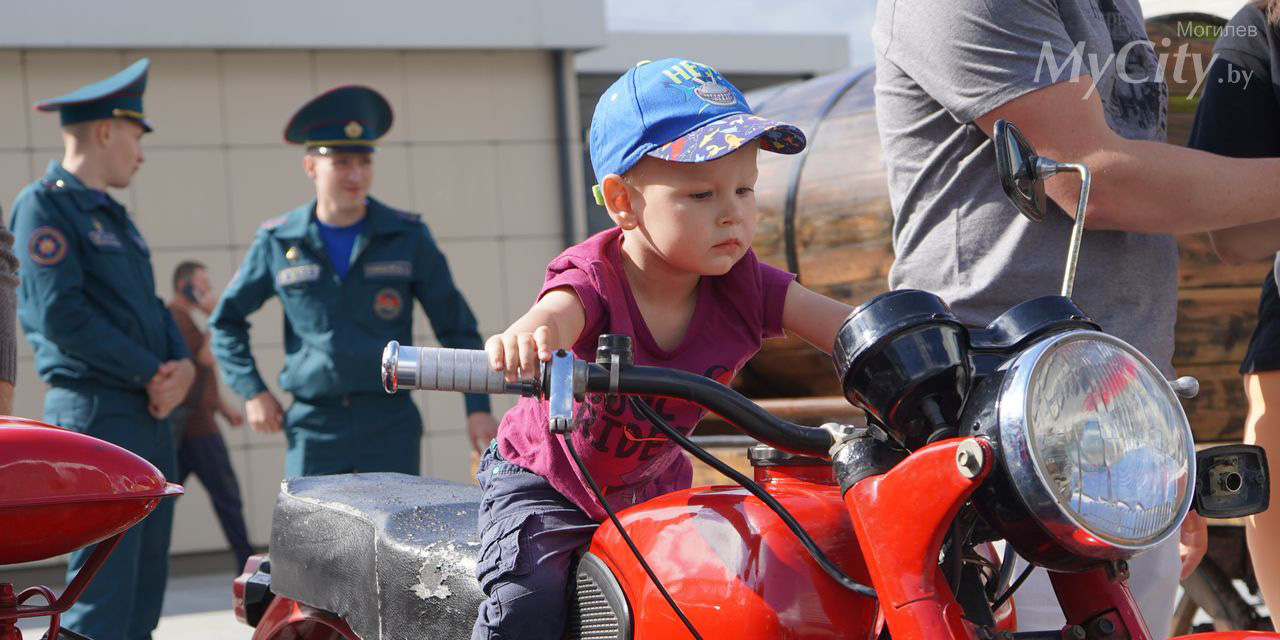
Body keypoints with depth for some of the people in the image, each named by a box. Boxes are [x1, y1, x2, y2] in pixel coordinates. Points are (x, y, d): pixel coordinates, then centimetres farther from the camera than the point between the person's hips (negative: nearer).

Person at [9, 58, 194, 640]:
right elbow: (61, 317, -18)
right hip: (95, 416, -9)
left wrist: (182, 365, -2)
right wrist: (153, 373, -13)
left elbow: (152, 309, 19)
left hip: (150, 416, 9)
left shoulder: (114, 216, 20)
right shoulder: (44, 205, -8)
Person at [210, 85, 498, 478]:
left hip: (391, 424, 0)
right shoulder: (278, 243, 3)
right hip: (312, 427, 0)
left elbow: (456, 326, 6)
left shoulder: (408, 237, 2)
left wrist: (477, 408, 0)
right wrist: (252, 391, 5)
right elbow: (226, 321, 16)